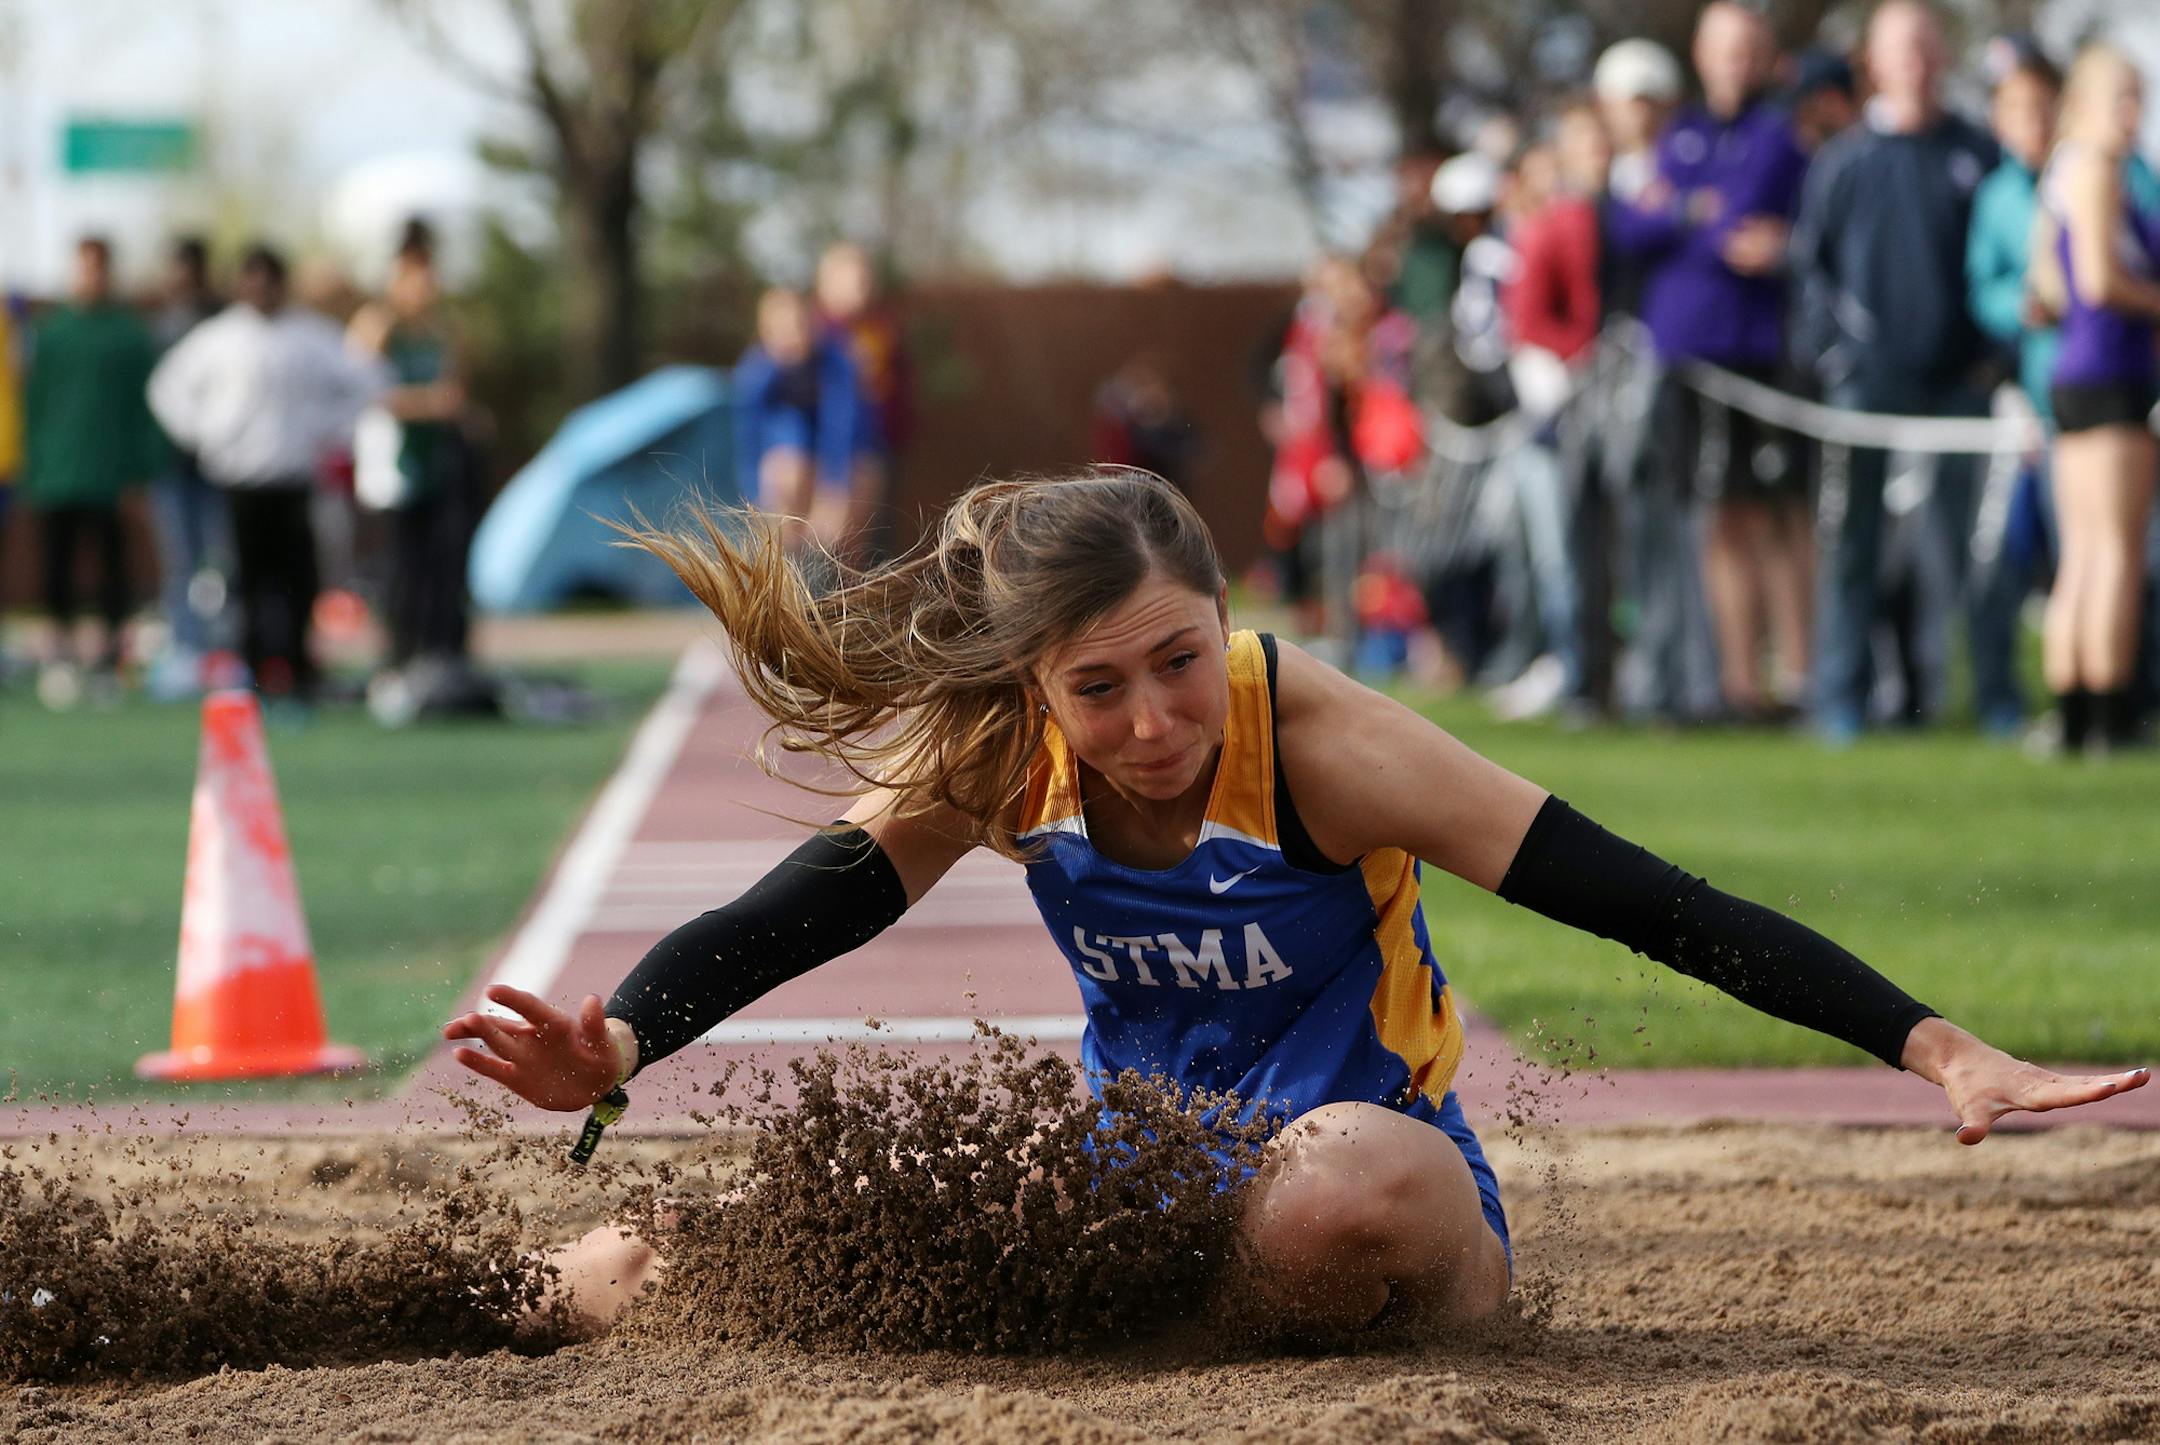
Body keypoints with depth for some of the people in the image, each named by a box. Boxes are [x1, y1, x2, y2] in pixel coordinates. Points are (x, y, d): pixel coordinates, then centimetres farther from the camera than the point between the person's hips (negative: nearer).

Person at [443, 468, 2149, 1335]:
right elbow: (807, 905, -20)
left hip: (1402, 1194, -3)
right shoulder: (1000, 761, -9)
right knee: (622, 1277, -9)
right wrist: (618, 1045, -42)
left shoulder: (1315, 742, -22)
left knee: (1339, 1193, -44)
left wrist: (1936, 1049, -33)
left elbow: (1641, 900, -25)